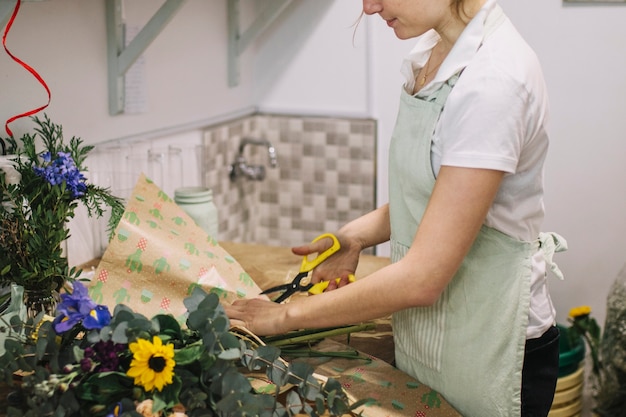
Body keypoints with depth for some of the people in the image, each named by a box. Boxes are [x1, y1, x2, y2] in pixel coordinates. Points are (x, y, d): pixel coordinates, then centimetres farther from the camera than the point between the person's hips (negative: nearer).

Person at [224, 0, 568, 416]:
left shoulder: (493, 80, -26)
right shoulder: (432, 50, 0)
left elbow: (423, 278, -26)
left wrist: (289, 315, -17)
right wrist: (356, 236, -4)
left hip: (489, 349, -8)